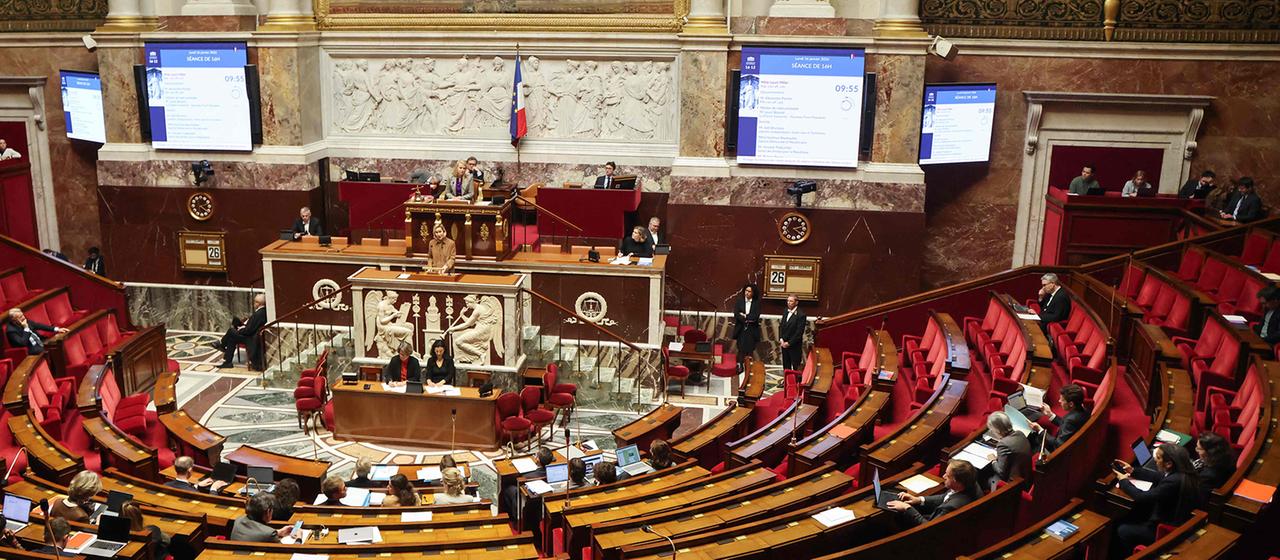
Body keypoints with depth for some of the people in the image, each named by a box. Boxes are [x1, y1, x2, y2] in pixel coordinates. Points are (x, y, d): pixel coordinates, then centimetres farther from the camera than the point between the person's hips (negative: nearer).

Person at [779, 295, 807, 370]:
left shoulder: (800, 315, -12)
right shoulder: (785, 312, 10)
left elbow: (799, 332, -15)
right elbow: (781, 327, 13)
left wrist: (789, 343, -15)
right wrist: (781, 339, -2)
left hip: (795, 345, -6)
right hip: (784, 344, 6)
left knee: (796, 367, -1)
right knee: (786, 367, 11)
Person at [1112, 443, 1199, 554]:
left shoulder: (1174, 482, -33)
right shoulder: (1184, 473, -4)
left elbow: (1143, 497, -25)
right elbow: (1159, 477, 17)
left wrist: (1124, 481, -9)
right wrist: (1133, 471, 16)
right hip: (1179, 524, 9)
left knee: (1122, 531, 3)